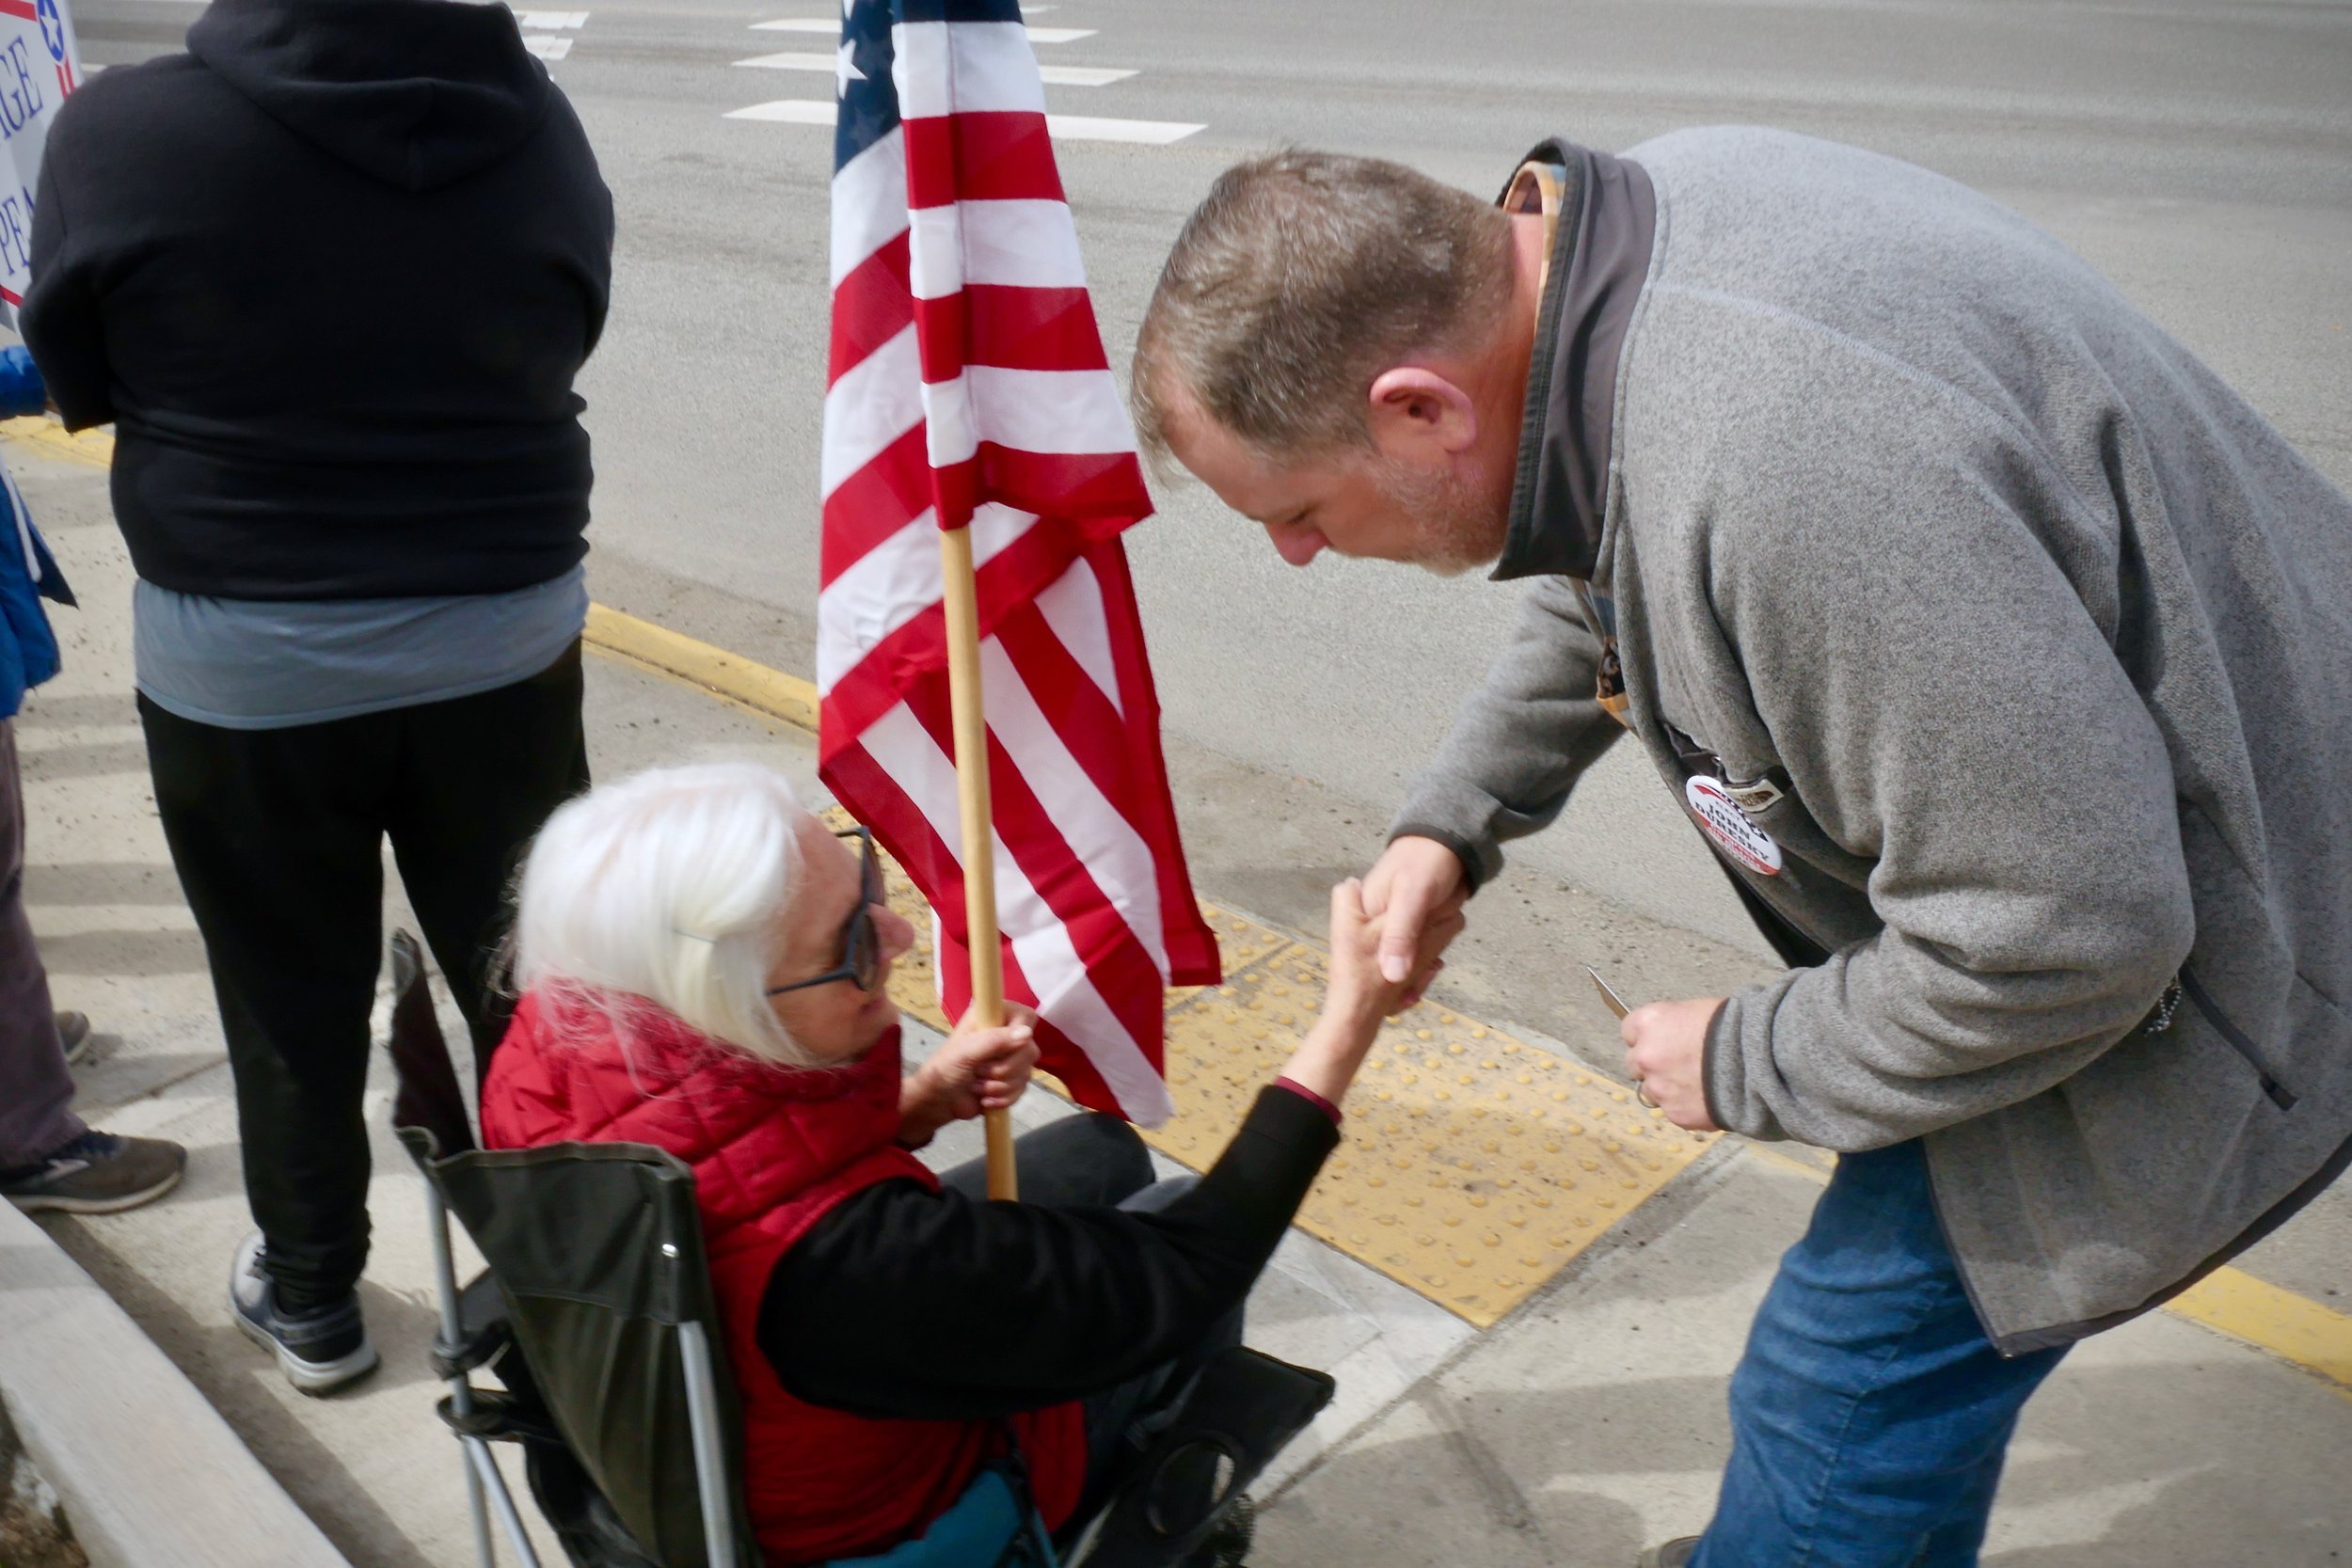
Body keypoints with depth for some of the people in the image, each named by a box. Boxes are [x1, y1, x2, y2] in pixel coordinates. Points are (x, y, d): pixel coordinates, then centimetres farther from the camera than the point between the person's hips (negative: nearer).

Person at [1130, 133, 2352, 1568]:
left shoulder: (1780, 472, -41)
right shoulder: (1624, 226, -8)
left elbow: (2062, 930, -32)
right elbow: (1609, 578, 13)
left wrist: (1750, 1063, -17)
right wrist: (1456, 816, 7)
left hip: (2200, 955, -9)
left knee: (1852, 1386, -1)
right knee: (1920, 1301, 25)